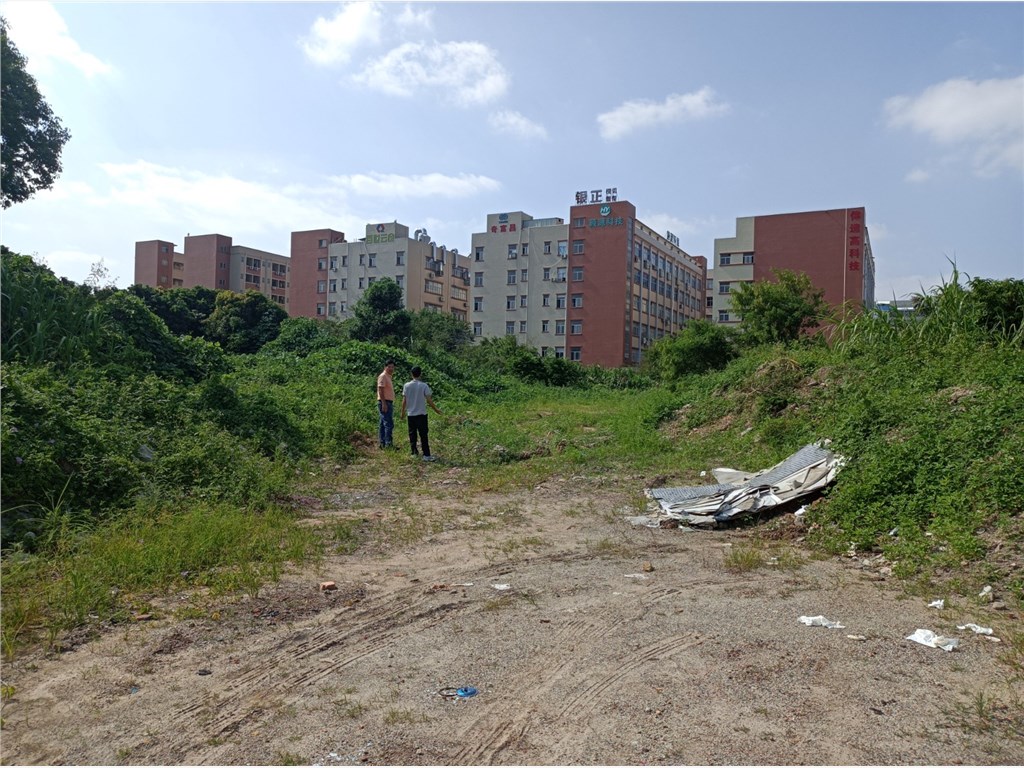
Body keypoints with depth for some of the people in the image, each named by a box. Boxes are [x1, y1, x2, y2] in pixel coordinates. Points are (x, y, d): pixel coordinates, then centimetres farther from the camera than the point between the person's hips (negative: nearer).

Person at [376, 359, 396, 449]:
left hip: (388, 403, 10)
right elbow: (380, 390, -18)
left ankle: (382, 444, 14)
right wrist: (384, 403, -24)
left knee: (383, 424, 11)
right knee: (389, 424, -13)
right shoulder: (383, 376, -10)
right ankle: (388, 444, -15)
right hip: (385, 403, -10)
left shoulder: (388, 376, 19)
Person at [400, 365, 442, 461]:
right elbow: (429, 400, -8)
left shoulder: (407, 385, -2)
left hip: (411, 414, 3)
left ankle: (414, 452, 16)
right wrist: (436, 410, 4)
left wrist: (403, 411, 14)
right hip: (421, 414, -2)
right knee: (423, 435, -2)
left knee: (412, 434, 12)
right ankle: (426, 455, -5)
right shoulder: (424, 386, -9)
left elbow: (404, 400, 1)